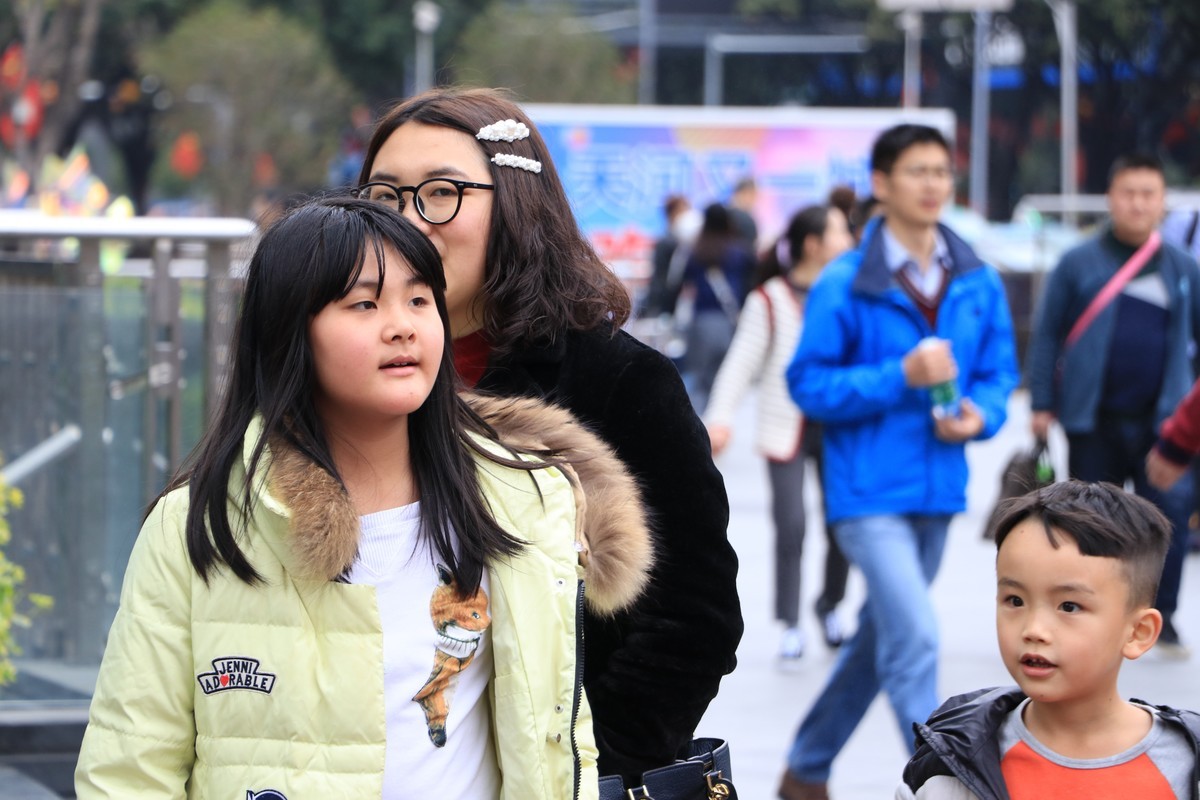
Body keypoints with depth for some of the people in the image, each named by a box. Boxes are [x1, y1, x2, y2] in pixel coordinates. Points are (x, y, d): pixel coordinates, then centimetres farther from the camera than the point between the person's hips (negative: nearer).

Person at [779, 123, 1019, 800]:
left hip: (939, 490, 6)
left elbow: (999, 373, 12)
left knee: (880, 639, 17)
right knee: (915, 640, -18)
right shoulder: (845, 285, -9)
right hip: (869, 490, -6)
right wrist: (902, 376, -20)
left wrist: (980, 415, -10)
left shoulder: (979, 284, 5)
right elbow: (809, 384, -9)